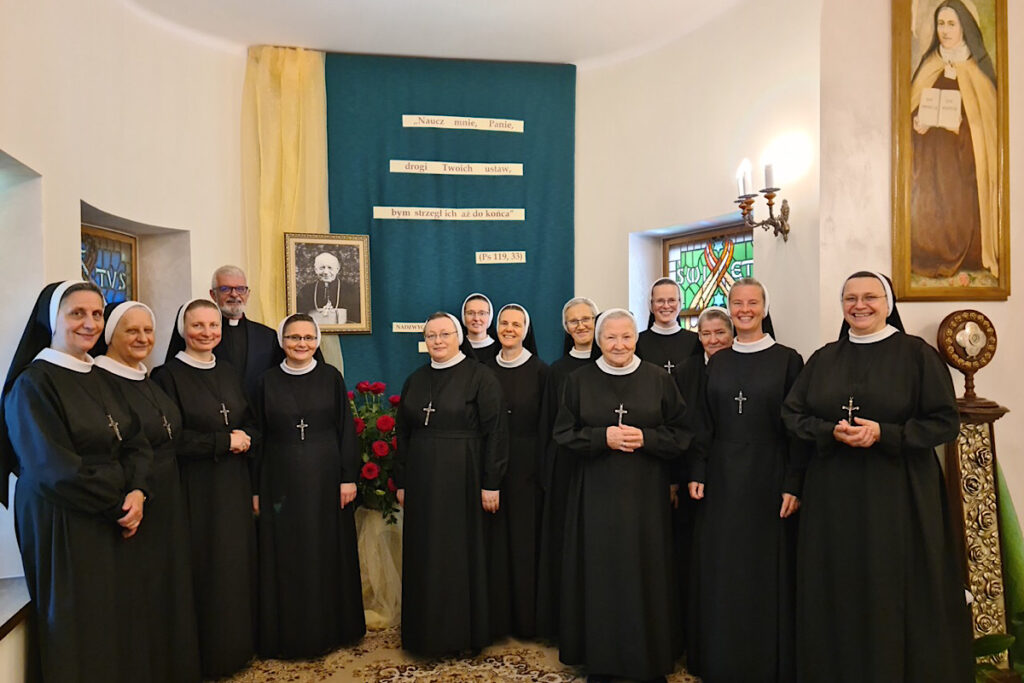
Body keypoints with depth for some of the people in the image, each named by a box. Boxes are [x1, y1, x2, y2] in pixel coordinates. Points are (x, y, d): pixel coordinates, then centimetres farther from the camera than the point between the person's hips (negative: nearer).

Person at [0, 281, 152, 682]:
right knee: (78, 630, 7)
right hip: (63, 528, -6)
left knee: (118, 621, 14)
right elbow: (55, 470, -18)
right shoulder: (33, 384, -12)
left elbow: (136, 443, 6)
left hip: (114, 522, 6)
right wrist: (118, 506, -11)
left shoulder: (101, 379, 10)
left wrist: (138, 493, -12)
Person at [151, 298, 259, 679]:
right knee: (204, 571, 2)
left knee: (236, 567, 11)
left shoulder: (230, 374, 10)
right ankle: (205, 654, 19)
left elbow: (251, 427, 14)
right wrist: (224, 440, -14)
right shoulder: (168, 375, -8)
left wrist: (245, 439, -7)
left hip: (234, 486, 6)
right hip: (194, 488, -5)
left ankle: (236, 644, 27)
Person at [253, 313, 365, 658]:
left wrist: (349, 477, -5)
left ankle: (328, 628, 26)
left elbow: (346, 429, 0)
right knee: (285, 556, 8)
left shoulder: (331, 377, 0)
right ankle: (288, 632, 23)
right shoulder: (268, 381, 2)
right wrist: (255, 488, 2)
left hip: (326, 478, 0)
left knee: (328, 552, 9)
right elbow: (259, 436, 4)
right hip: (281, 480, 1)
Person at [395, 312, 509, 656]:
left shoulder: (480, 376, -7)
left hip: (462, 478, -5)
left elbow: (495, 432, -10)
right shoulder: (415, 380, 9)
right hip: (421, 478, 5)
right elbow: (403, 433, 12)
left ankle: (462, 631, 22)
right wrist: (401, 482, 11)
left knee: (460, 552, 5)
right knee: (424, 555, 11)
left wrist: (491, 484, -12)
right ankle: (427, 630, 27)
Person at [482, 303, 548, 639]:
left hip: (526, 463, -3)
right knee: (495, 539, 7)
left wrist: (542, 470, -10)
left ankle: (527, 616, 19)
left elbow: (545, 424, -4)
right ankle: (498, 615, 20)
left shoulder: (540, 371, -3)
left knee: (525, 536, 4)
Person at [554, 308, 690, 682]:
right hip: (595, 493, 0)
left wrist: (646, 438, -14)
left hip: (644, 493, 0)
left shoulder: (659, 379, 2)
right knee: (599, 572, 4)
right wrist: (602, 438, -14)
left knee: (644, 571, 4)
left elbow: (681, 433, 3)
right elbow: (563, 433, 1)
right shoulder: (579, 380, 2)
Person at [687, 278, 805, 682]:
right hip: (721, 479, 4)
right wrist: (697, 474, 2)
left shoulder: (787, 360, -3)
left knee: (766, 571, 5)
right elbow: (704, 424, 9)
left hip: (768, 478, -3)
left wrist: (793, 485, -11)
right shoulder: (716, 363, 8)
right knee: (719, 573, 9)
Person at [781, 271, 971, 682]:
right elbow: (792, 413, 5)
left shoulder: (917, 354, -2)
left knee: (895, 593, 5)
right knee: (837, 593, 9)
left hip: (898, 492, -3)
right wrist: (832, 432, -13)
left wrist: (884, 434, -18)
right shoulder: (824, 358, 8)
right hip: (833, 493, 3)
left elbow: (945, 422, -5)